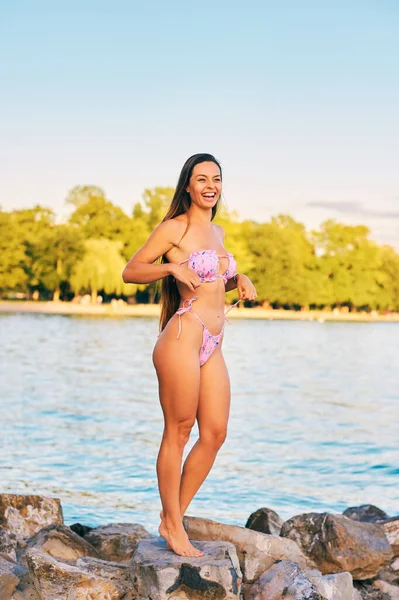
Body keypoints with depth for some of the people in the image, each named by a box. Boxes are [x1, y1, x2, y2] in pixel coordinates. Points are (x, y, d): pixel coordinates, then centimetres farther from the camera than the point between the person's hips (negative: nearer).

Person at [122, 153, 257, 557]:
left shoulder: (217, 232, 18)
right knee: (177, 432, -1)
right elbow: (130, 271, -4)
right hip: (183, 337, -8)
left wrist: (238, 280, 12)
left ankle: (173, 518, 20)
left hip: (213, 346, 8)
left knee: (215, 433, 8)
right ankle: (173, 528, 11)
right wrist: (172, 266, -18)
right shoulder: (175, 228, -4)